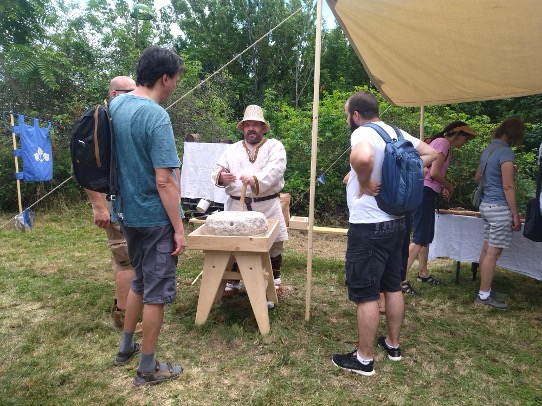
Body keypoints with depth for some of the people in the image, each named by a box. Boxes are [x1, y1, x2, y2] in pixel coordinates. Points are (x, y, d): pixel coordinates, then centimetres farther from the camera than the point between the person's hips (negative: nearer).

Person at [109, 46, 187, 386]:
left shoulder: (115, 106, 6)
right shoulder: (157, 116, -20)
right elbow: (164, 182, -23)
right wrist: (179, 228, -16)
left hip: (129, 214, 8)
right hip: (156, 218, -8)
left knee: (140, 282, 24)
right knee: (157, 292, 6)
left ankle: (126, 347, 40)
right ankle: (148, 369, 21)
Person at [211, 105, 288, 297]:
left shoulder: (275, 146, 3)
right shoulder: (233, 149, 13)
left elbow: (274, 170, -15)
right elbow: (217, 169, 5)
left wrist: (256, 180, -34)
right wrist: (221, 176, -21)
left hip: (267, 206, -2)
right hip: (236, 205, 2)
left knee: (273, 244, 8)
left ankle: (275, 279, 29)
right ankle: (233, 281, 25)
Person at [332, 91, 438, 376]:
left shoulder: (362, 133, -17)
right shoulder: (397, 133, 9)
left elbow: (362, 157, -41)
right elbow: (431, 153, 20)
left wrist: (364, 184, -23)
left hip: (369, 227, -9)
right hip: (395, 222, 9)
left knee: (365, 295, 2)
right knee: (393, 286, 19)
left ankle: (364, 359, 16)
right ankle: (392, 344, 36)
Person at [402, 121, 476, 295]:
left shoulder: (442, 143, 20)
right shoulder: (443, 143, -10)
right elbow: (434, 172, -19)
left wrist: (443, 188, 7)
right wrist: (449, 186, -2)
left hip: (427, 193, 10)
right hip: (424, 192, -10)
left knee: (427, 237, 16)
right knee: (420, 238, -12)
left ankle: (423, 273, 27)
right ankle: (401, 279, -12)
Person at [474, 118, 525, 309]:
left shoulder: (488, 149, 12)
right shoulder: (505, 152, -15)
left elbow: (477, 177, 22)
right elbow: (508, 187, -17)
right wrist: (515, 215, -12)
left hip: (487, 204, 9)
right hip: (499, 207, -9)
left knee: (487, 250, 13)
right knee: (493, 252, -4)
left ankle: (485, 289, 21)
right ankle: (484, 295, 2)